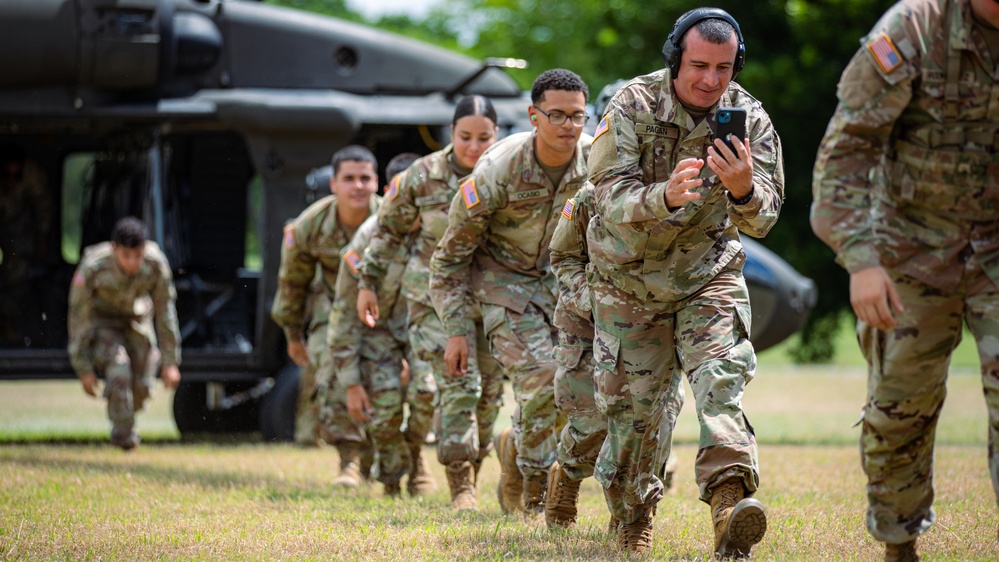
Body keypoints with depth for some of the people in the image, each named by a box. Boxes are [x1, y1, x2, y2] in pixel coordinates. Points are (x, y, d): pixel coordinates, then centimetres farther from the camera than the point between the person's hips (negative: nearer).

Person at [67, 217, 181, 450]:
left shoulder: (156, 263, -27)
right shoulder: (92, 268, -33)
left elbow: (165, 312, -14)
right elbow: (79, 317, -21)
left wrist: (171, 362, -11)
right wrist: (83, 369, -17)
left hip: (137, 320, 3)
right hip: (100, 322, -3)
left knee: (142, 387, -1)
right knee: (118, 370, -26)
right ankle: (124, 434, -8)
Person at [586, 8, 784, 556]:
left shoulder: (750, 119, -13)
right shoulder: (634, 106, -19)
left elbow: (762, 218, -19)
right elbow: (614, 199, -27)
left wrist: (743, 190, -43)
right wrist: (666, 196, -49)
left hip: (709, 274, 1)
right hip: (630, 278, -1)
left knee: (721, 378, -21)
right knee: (632, 403, 4)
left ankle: (730, 499, -36)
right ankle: (632, 515, 26)